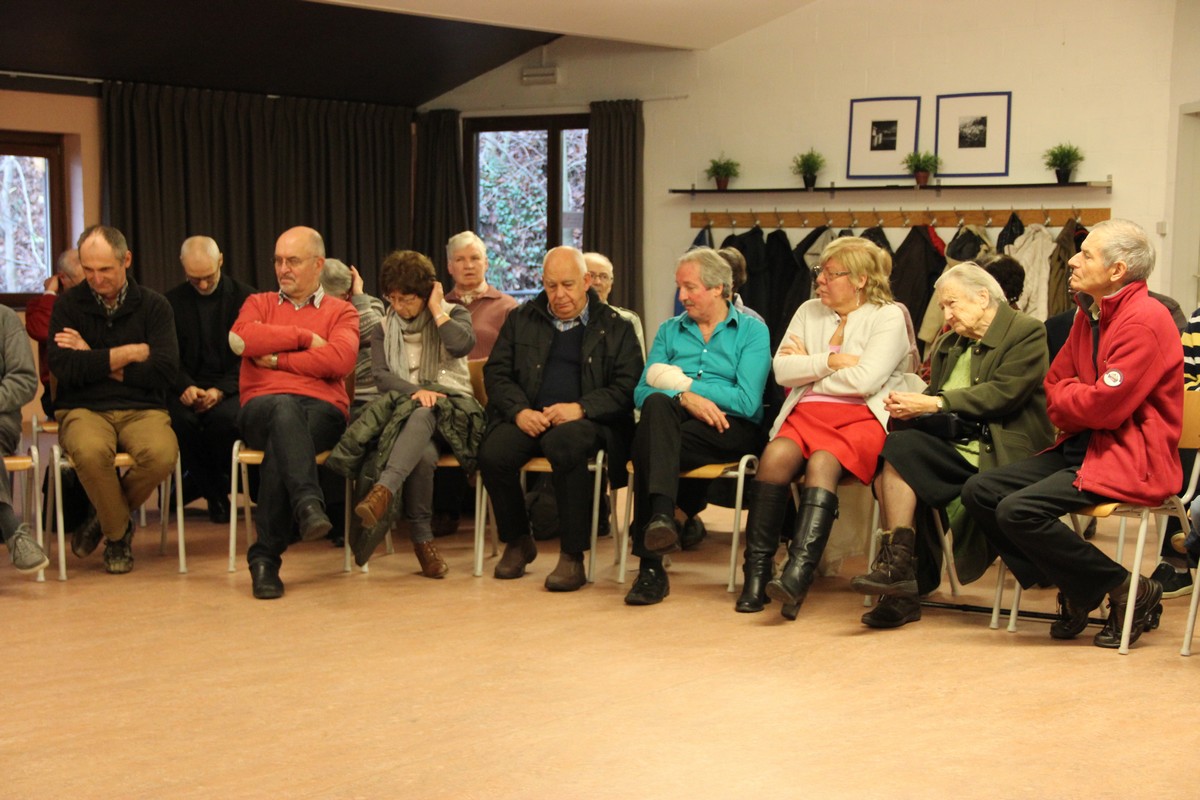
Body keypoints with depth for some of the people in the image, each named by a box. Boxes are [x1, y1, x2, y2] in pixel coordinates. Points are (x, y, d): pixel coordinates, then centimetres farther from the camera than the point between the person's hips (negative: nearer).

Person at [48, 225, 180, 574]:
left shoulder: (154, 305, 6)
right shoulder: (68, 305, 6)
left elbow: (164, 371, -8)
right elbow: (63, 367, -9)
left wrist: (94, 362, -6)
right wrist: (130, 353, -7)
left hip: (142, 409, 1)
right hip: (84, 410, 0)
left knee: (162, 454, -33)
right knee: (90, 451, -37)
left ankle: (106, 517, -1)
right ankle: (118, 533, -7)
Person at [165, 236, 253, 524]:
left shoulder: (246, 298, 3)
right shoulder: (173, 301, 10)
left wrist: (221, 390, -19)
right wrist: (185, 386, -16)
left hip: (230, 388, -2)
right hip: (189, 387, 2)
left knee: (223, 417, -35)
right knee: (179, 419, -32)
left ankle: (198, 482, -6)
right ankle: (215, 490, -9)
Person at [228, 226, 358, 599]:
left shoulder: (341, 312, 19)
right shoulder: (259, 303, 25)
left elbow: (340, 360, -5)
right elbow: (240, 338, -1)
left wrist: (277, 360, -2)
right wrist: (304, 337, 1)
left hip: (322, 411, 0)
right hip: (262, 409, 0)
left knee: (281, 446, -35)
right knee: (285, 407, -38)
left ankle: (265, 556, -34)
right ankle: (308, 503, -56)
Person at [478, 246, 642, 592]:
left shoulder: (616, 327, 10)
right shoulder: (521, 320, 19)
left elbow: (627, 388, 0)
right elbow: (496, 372, 13)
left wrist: (581, 408, -16)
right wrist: (519, 411, -7)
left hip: (585, 421, -3)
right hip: (528, 418, 3)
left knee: (564, 444, -39)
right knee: (492, 453, -29)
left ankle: (572, 556, -28)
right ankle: (517, 542, -2)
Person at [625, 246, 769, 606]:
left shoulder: (752, 331, 10)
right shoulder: (669, 331, 23)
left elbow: (747, 401, -6)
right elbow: (642, 393, 7)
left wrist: (683, 383, -2)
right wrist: (684, 398, -13)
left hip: (731, 431, -3)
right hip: (673, 426, 3)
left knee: (649, 444, -33)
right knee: (657, 404, -35)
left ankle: (650, 564, -37)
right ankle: (662, 513, -50)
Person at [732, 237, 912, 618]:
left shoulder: (888, 317, 2)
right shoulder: (809, 312, 19)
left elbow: (863, 380, -12)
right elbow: (781, 370, 6)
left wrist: (807, 366, 1)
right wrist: (832, 361, -4)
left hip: (863, 418, -4)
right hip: (807, 414, 4)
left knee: (822, 461, -34)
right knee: (776, 455, -28)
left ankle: (798, 573, -45)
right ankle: (757, 571, -28)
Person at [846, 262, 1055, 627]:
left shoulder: (1027, 332, -1)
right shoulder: (948, 345, 23)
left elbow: (1004, 393, -14)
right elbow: (935, 399, 19)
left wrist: (933, 404, -18)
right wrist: (909, 405, -6)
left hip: (1000, 453, -7)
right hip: (954, 444, 7)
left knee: (900, 449, -25)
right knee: (894, 451, -23)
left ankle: (896, 566, -19)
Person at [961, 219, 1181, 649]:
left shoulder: (1145, 320, -17)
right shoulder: (1090, 316, 14)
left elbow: (1106, 406, -23)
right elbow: (1055, 384, 15)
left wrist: (1065, 396, -2)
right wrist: (1076, 398, -8)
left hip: (1131, 458, -10)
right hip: (1083, 446, 10)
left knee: (1020, 511, -25)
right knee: (980, 491, -3)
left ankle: (1130, 591, -8)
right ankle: (1073, 592, 5)